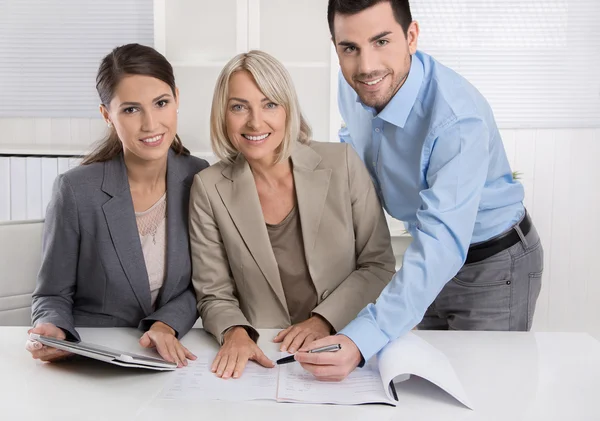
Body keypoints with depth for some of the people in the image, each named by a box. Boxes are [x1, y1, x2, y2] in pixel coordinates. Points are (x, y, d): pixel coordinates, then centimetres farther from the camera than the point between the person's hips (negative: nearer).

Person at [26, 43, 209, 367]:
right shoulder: (76, 191, -10)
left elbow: (202, 283, 3)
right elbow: (53, 295, 0)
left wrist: (167, 325, -13)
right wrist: (50, 331, -20)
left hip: (170, 358, 0)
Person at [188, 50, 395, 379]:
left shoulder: (343, 164, -4)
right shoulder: (208, 189, -3)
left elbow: (378, 264, 1)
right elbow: (215, 296, 1)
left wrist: (325, 319, -10)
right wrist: (235, 332, -18)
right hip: (261, 359, 1)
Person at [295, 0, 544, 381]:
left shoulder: (459, 118, -35)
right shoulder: (353, 85, -12)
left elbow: (444, 242, -44)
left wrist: (361, 340, -53)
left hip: (492, 264, -6)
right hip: (430, 253, 7)